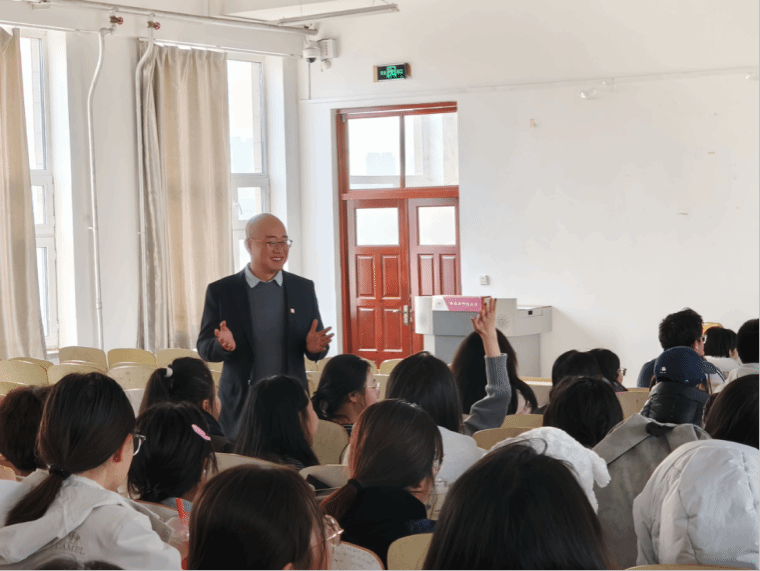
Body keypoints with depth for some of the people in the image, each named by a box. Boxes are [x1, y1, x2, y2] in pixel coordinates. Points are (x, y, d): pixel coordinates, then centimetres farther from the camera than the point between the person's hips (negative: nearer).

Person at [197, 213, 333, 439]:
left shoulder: (304, 288, 9)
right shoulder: (220, 291, 3)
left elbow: (318, 346, 11)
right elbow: (204, 348, 3)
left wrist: (314, 346, -13)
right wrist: (224, 345, -19)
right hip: (240, 408, -1)